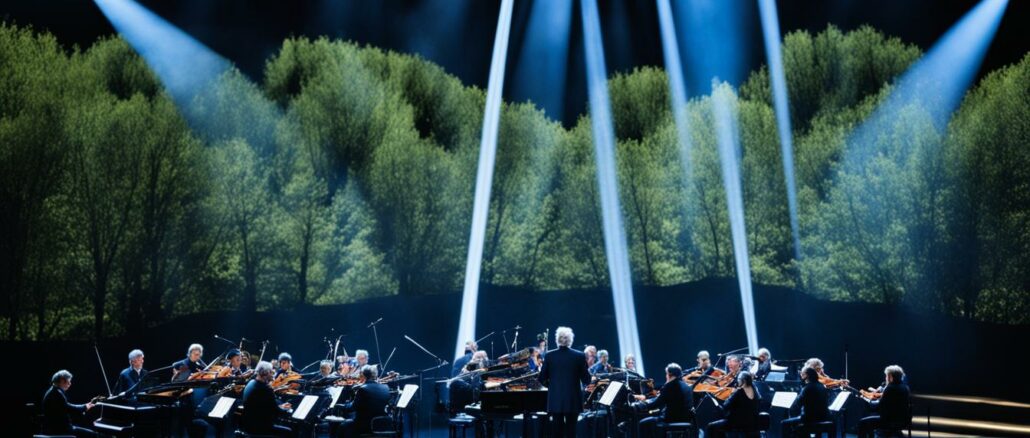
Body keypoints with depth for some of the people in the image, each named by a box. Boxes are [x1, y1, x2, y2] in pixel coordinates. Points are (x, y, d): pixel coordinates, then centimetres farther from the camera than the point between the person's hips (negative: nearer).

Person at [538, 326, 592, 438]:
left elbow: (542, 378, 1)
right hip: (573, 400, -1)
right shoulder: (579, 356, -7)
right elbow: (586, 380, -4)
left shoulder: (550, 355, -3)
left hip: (555, 400, 1)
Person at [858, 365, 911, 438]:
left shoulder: (890, 388, -20)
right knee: (872, 416, 30)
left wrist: (870, 402, 3)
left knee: (862, 422, -2)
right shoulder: (905, 387, 8)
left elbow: (879, 406, -16)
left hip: (892, 421, -10)